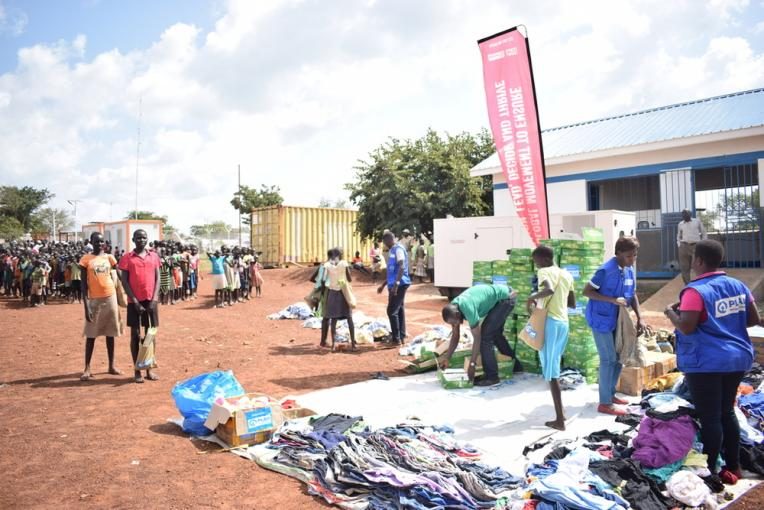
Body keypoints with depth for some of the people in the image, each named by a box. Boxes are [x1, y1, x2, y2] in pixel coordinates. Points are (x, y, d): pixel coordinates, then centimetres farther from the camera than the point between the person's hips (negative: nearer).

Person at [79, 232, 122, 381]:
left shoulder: (109, 257, 5)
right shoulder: (86, 259, -3)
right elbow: (84, 283, -5)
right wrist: (86, 305, -11)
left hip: (110, 297, 3)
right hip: (94, 299, -2)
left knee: (110, 333, 9)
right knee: (91, 334, 1)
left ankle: (112, 366, 16)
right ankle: (87, 368, 6)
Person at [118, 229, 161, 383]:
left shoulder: (154, 256, 8)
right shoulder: (127, 258, -1)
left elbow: (157, 278, 6)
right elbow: (124, 281, -4)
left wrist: (154, 299, -5)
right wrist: (135, 301, -11)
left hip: (151, 300, 3)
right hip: (135, 301, -2)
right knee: (135, 335, 2)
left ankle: (149, 369, 14)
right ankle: (137, 371, 9)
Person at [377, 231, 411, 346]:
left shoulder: (398, 249, -12)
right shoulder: (393, 250, 19)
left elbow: (402, 267, -23)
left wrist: (396, 284, -30)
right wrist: (383, 285, 27)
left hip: (399, 285, -10)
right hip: (395, 285, 10)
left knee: (392, 311, -8)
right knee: (399, 311, 11)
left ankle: (397, 339, -3)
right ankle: (401, 337, 17)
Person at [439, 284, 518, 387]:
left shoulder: (467, 308, -32)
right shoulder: (453, 308, -7)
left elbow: (477, 338, -25)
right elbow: (455, 336, 4)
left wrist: (472, 364, -19)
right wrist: (447, 358, 3)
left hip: (505, 298, -9)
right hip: (498, 299, 9)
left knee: (485, 336, -13)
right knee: (495, 334, 22)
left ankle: (491, 377, -5)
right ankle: (514, 365, 39)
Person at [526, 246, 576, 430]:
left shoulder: (544, 272, -7)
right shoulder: (567, 275, 16)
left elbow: (549, 290, -29)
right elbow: (572, 304, 21)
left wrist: (532, 297, -15)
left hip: (549, 322, -8)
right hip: (564, 323, 8)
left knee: (550, 371, -4)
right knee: (554, 367, 19)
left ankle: (559, 420, -3)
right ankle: (560, 412, 25)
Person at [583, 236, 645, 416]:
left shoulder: (630, 270, 4)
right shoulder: (606, 270, -20)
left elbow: (633, 295, 13)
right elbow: (587, 291, -18)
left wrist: (639, 318, 5)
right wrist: (612, 300, -25)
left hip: (617, 320, 8)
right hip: (602, 319, -8)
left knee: (618, 358, 14)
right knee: (608, 359, -5)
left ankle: (611, 394, 30)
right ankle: (605, 403, 4)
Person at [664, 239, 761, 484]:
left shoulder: (695, 291, -18)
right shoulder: (738, 285, 6)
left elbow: (686, 327, -24)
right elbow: (754, 319, 11)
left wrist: (670, 313, -6)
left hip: (706, 363, -8)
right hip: (737, 359, 8)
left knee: (709, 418, 1)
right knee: (727, 412, 19)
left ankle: (709, 472, 11)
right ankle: (733, 467, 28)